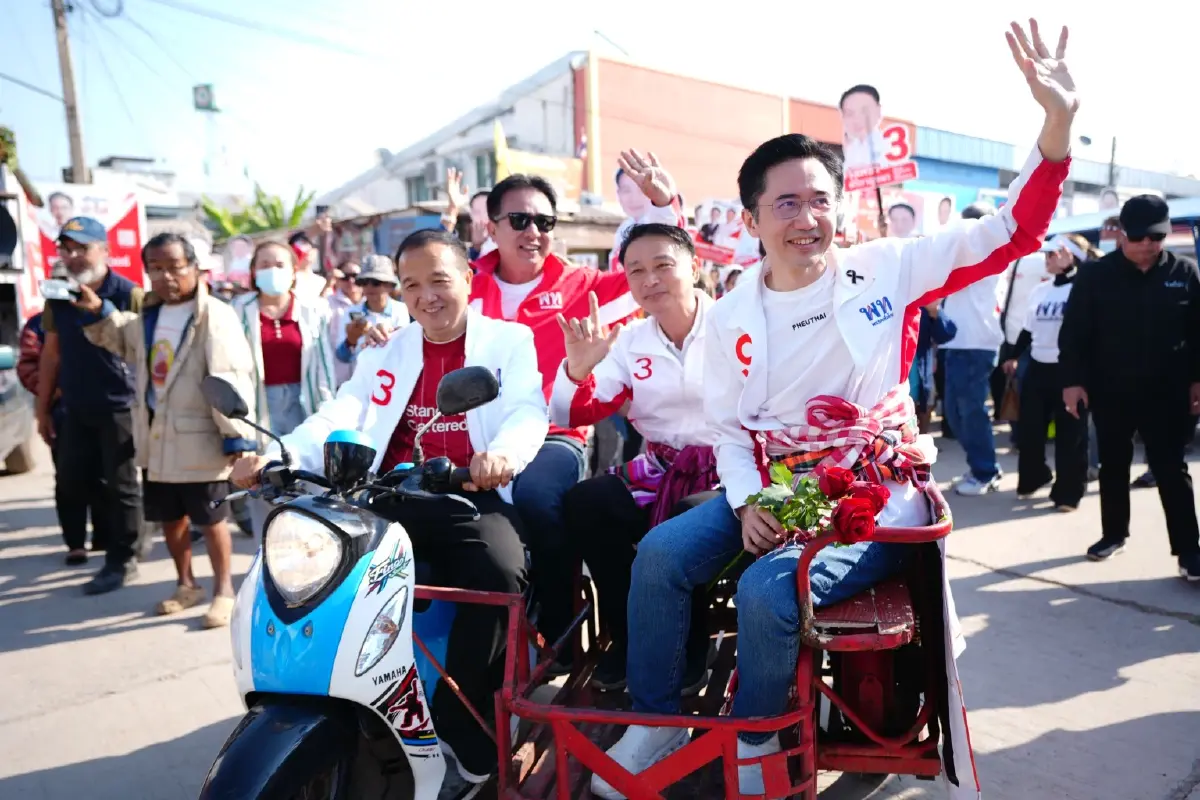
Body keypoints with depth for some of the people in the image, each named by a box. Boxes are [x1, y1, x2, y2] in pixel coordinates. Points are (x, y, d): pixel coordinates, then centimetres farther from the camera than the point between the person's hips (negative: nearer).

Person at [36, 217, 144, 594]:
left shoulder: (129, 294, -10)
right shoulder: (57, 298, 7)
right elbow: (51, 354, 13)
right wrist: (42, 408, 12)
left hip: (120, 407, -5)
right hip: (75, 409, 5)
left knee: (120, 486, 4)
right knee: (72, 484, 11)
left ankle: (120, 561, 16)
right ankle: (79, 546, 29)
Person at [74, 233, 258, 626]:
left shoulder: (214, 316, -16)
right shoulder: (146, 316, 9)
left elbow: (230, 380, -21)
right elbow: (121, 341, 32)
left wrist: (237, 437, -24)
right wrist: (98, 313, 14)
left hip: (199, 442, -8)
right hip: (158, 440, 8)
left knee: (210, 519, 4)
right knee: (169, 517, 18)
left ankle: (223, 590, 20)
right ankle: (186, 584, 37)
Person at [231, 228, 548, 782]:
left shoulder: (511, 341, 11)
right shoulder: (382, 353, 21)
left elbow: (528, 412, -6)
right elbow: (338, 419, 7)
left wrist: (504, 452, -32)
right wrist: (280, 454, -15)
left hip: (472, 496, -3)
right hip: (389, 498, 4)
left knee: (499, 574, -32)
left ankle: (459, 726, -11)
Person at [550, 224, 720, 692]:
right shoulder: (627, 342, 10)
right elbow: (569, 418, 6)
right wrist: (578, 370, -14)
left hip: (728, 469, -4)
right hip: (662, 472, 5)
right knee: (582, 504, -19)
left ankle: (688, 649, -4)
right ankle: (630, 637, 0)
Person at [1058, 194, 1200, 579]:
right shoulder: (1095, 275, -4)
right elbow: (1074, 333, -4)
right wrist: (1073, 380, -9)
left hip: (1166, 393, 0)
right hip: (1109, 391, 0)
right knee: (1113, 466, 13)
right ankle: (1114, 533, 28)